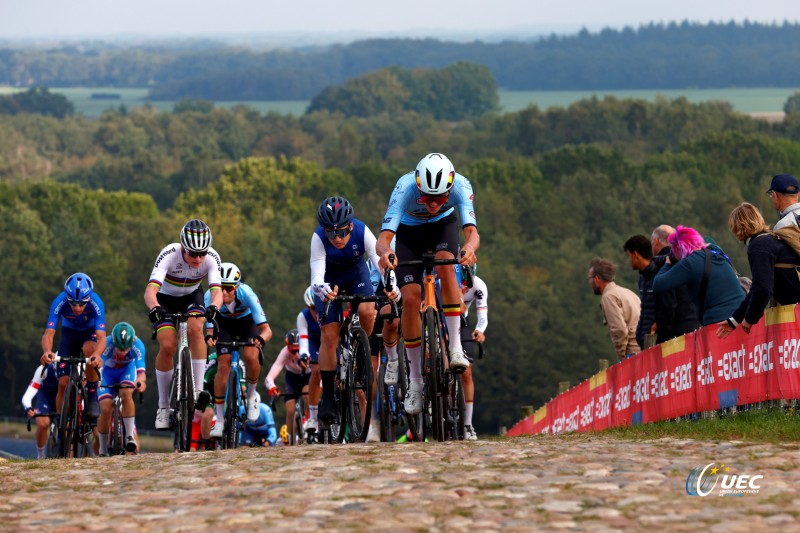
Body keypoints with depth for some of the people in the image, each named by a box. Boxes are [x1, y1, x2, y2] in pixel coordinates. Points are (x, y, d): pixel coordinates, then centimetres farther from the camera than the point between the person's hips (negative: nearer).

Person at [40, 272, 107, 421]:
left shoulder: (96, 303, -35)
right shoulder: (60, 302, -32)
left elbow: (102, 337, -42)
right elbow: (48, 334, -37)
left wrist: (97, 354, -64)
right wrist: (47, 351, -59)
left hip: (90, 332, -1)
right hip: (69, 332, 1)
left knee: (89, 349, -37)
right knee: (63, 383, -11)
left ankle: (92, 396, -19)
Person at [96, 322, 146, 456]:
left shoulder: (137, 346, -33)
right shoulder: (106, 345, -36)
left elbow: (141, 371, -35)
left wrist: (141, 381, -58)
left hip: (127, 369, 0)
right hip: (108, 372, 0)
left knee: (126, 394, -31)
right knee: (105, 408, -14)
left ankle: (130, 436, -20)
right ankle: (103, 451, 1)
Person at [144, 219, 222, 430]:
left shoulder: (212, 258, -26)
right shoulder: (169, 255, -33)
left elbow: (217, 290, -35)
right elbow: (150, 290, -42)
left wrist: (214, 307, -58)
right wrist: (154, 309, -62)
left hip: (191, 296, 1)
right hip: (165, 298, -1)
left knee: (195, 329, -30)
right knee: (167, 346, -20)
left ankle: (198, 390, -23)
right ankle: (163, 405, -4)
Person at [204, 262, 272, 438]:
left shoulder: (246, 294, -37)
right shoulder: (210, 296, -33)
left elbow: (266, 329, -37)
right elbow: (209, 328, -31)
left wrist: (261, 339, -60)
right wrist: (209, 337, -55)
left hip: (247, 322, -1)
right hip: (224, 324, 1)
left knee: (251, 357, -28)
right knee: (223, 365, -16)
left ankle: (251, 394, 3)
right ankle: (219, 421, -6)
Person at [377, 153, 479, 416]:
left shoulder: (460, 186, -35)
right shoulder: (405, 188, -38)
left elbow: (472, 231, -44)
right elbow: (383, 238, -44)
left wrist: (470, 248, -68)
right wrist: (385, 252, -68)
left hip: (443, 225, 1)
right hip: (409, 232, -1)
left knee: (445, 265, -32)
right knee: (410, 297, -16)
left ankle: (456, 347, -26)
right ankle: (415, 379, -5)